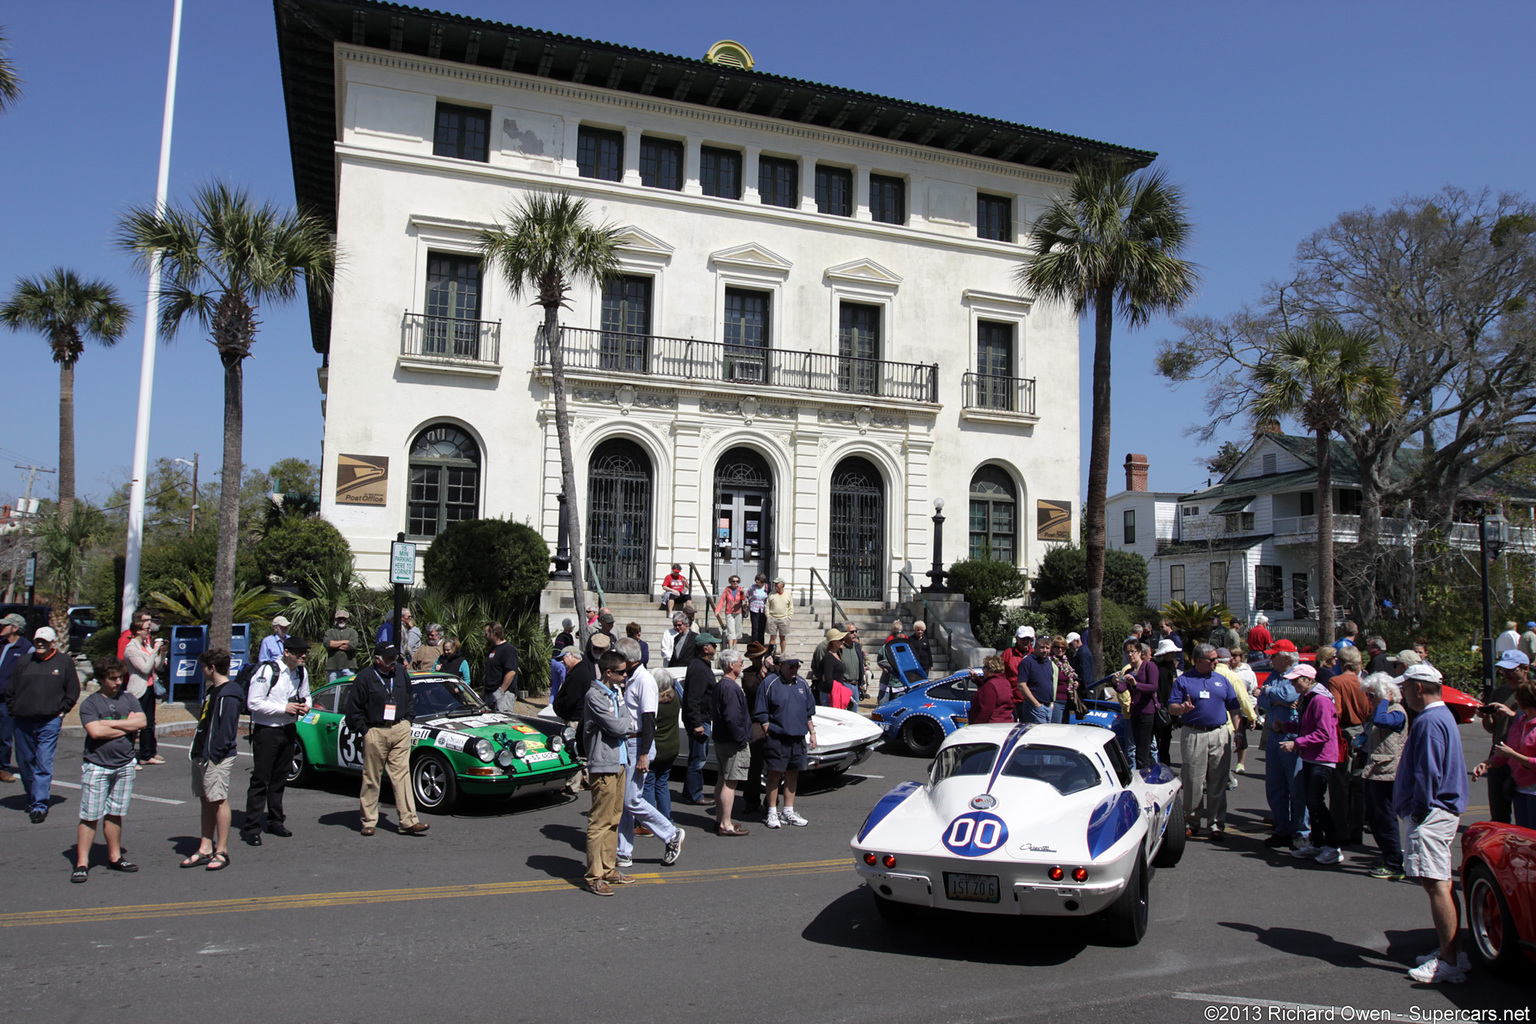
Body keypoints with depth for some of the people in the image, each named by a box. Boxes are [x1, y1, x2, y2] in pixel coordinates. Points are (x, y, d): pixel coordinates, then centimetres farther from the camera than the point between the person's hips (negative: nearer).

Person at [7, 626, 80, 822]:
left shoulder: (64, 663, 4)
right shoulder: (24, 662, 9)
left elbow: (73, 691, 7)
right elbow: (10, 690, 14)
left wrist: (61, 710, 0)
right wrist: (13, 710, 5)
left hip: (50, 721, -3)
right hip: (23, 721, 3)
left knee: (43, 764, -7)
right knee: (25, 762, 11)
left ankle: (40, 805, -6)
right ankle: (32, 798, 29)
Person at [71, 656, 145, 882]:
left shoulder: (128, 700, 9)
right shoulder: (90, 703, -3)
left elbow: (141, 722, -6)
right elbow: (95, 731, -17)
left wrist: (110, 723, -11)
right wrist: (126, 726, -8)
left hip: (124, 765, 4)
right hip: (96, 766, -4)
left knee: (115, 814, 11)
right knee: (90, 816, -3)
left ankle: (115, 857, 20)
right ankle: (82, 863, 2)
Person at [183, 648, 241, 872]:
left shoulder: (228, 695, -15)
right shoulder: (211, 690, 16)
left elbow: (226, 729, -20)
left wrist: (213, 755, -20)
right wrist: (198, 751, 13)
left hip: (217, 757, -10)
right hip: (202, 754, 10)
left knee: (219, 801, -5)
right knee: (206, 800, 12)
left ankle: (222, 852, 1)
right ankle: (205, 849, 17)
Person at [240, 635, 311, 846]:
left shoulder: (302, 672, 7)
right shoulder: (267, 670, -15)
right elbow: (253, 702, -17)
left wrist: (306, 705, 1)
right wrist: (284, 708, -18)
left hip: (289, 730, 6)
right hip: (266, 731, -6)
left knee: (280, 779, 14)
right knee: (260, 780, -5)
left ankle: (274, 821, 25)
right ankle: (251, 828, 0)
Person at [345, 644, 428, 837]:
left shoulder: (401, 672, 7)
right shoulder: (364, 678, -6)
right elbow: (353, 709, -1)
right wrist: (364, 731, -6)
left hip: (400, 729, 3)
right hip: (375, 733, -3)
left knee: (402, 774, -1)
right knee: (371, 778, 5)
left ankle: (408, 821, -4)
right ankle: (368, 821, 16)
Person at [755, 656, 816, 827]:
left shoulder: (802, 684, 12)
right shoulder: (769, 684, -7)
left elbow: (809, 711, 20)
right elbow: (761, 714, -5)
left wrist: (812, 732, 15)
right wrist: (767, 733, -10)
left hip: (797, 738, 6)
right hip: (776, 737, -6)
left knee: (793, 774, 11)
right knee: (775, 774, -1)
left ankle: (788, 812, 21)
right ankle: (772, 813, 10)